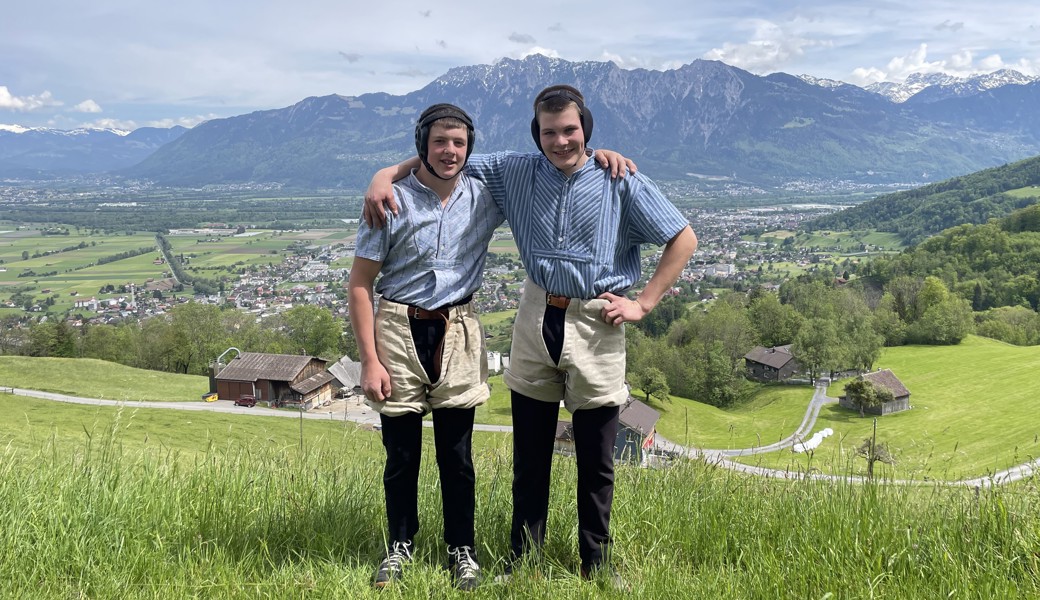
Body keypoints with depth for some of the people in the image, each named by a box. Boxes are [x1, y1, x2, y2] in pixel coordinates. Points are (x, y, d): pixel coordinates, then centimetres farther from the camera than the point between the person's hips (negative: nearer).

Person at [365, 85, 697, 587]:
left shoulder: (622, 183, -4)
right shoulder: (517, 173, 3)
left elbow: (684, 239, -1)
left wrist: (643, 304, -6)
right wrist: (385, 175, -6)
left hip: (595, 326, -2)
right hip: (536, 320, 2)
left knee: (596, 461, 8)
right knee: (529, 456, 12)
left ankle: (597, 562, 27)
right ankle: (522, 560, 27)